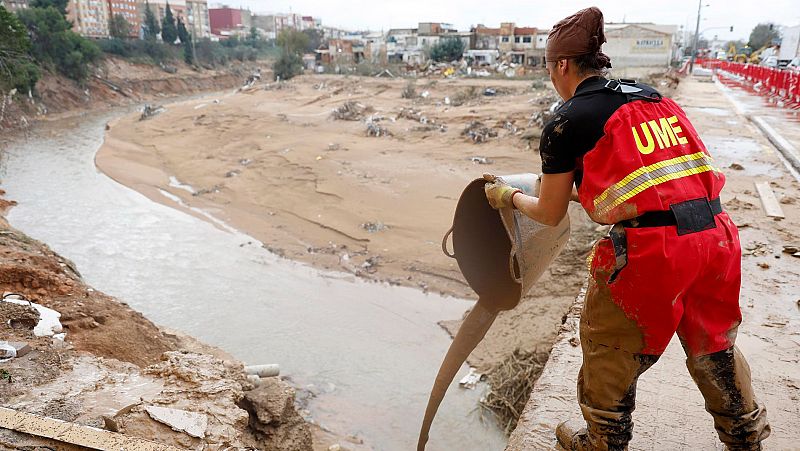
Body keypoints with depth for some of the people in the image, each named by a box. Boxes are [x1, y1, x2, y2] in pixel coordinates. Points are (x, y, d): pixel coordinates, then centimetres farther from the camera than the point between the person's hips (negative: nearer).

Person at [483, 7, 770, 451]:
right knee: (714, 344, 29)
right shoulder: (650, 96, 15)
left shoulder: (564, 123, -3)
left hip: (649, 249, -6)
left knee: (609, 350, 18)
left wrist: (508, 195, 24)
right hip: (714, 234, 7)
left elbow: (550, 215, 6)